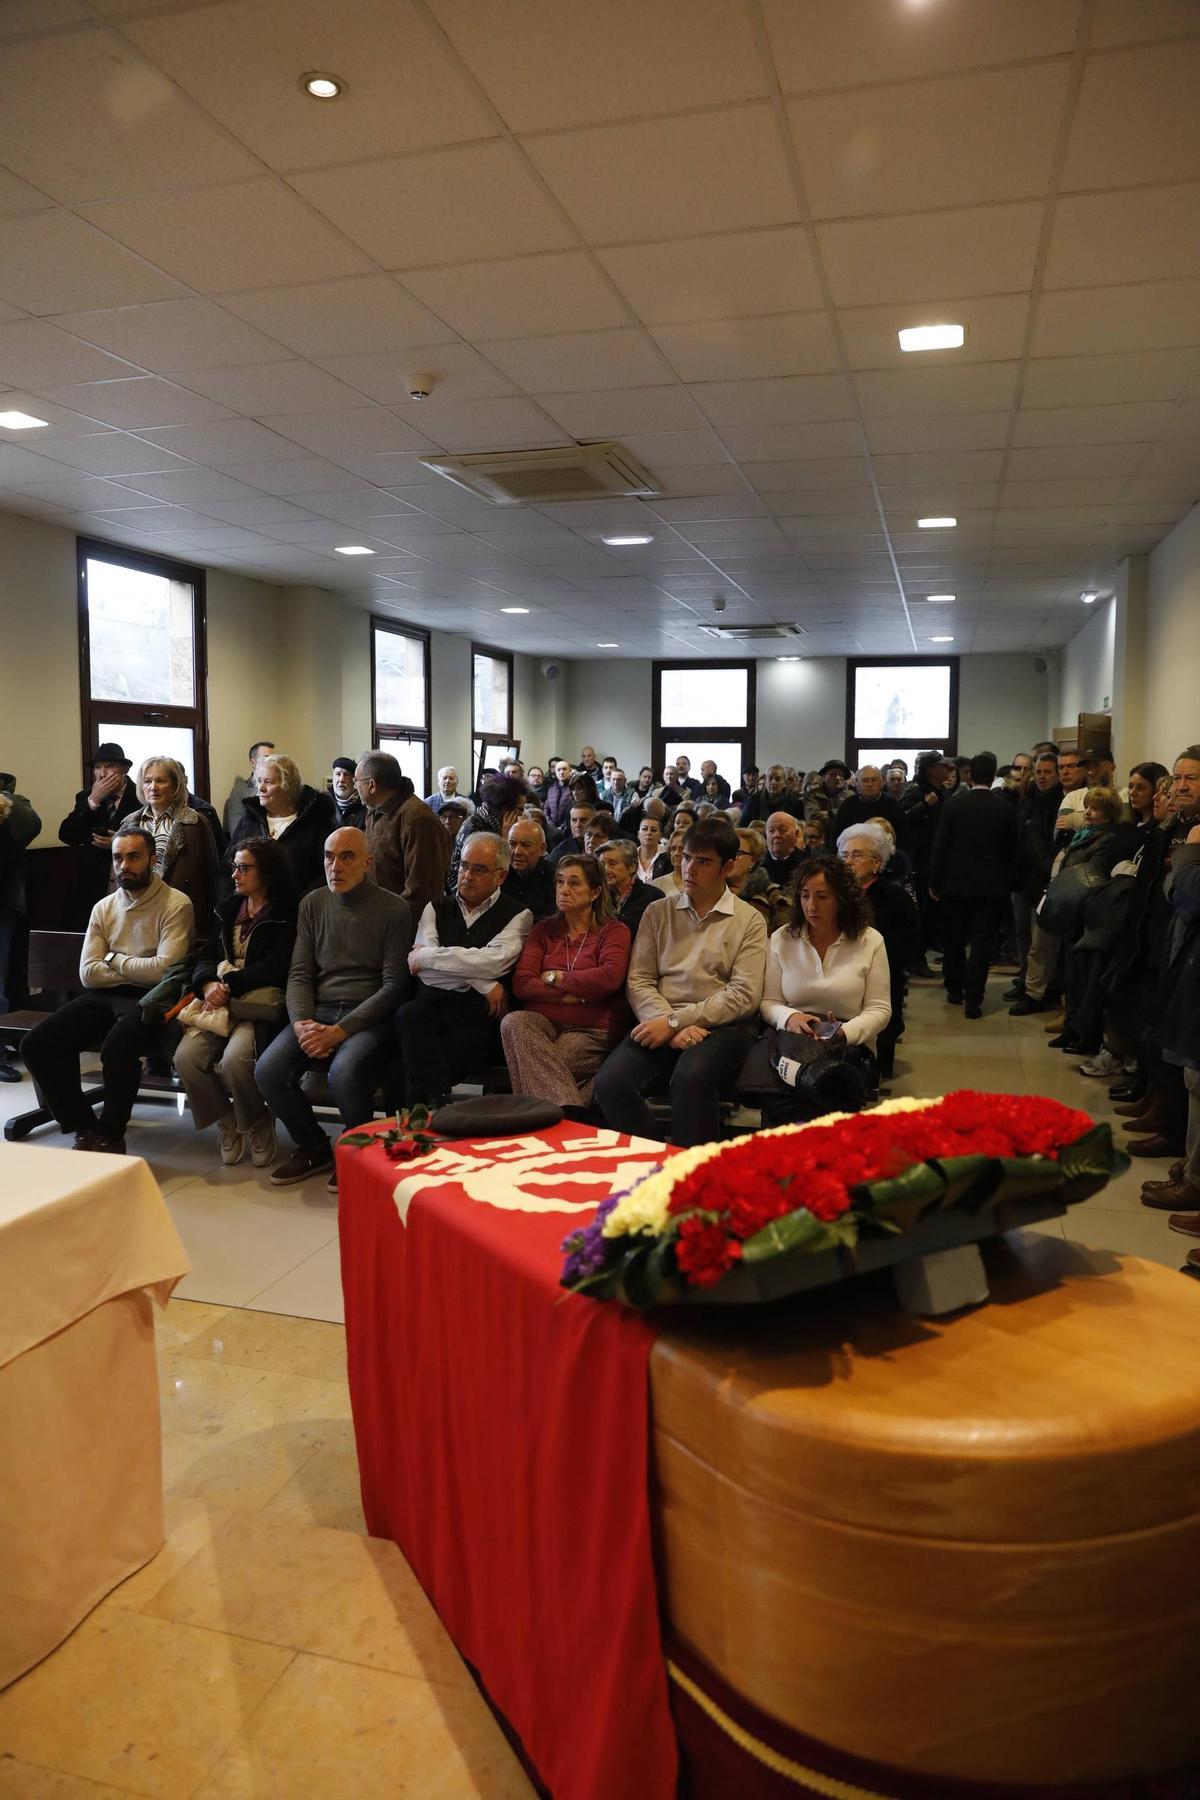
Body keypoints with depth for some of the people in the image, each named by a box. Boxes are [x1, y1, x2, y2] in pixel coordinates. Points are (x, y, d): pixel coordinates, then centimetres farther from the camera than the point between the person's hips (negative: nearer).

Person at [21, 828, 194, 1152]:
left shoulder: (176, 904, -6)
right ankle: (84, 1128, 2)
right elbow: (88, 974, 6)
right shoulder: (103, 908, 13)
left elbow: (164, 969, -16)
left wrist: (115, 960, -1)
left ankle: (110, 1135, -10)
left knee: (117, 1047, -35)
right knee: (36, 1045, -12)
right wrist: (139, 971, -6)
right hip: (104, 997, 6)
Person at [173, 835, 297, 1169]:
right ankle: (226, 1120, 6)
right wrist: (209, 984, -8)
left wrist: (229, 985, -16)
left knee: (235, 1059, -31)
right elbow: (206, 956, 14)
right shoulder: (227, 909, 20)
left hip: (261, 1001, -6)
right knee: (186, 1056, -20)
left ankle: (258, 1124, 0)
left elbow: (276, 966, -11)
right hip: (220, 1001, 6)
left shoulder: (286, 912, -1)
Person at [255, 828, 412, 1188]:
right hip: (317, 1011, 5)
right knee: (268, 1071, -20)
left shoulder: (393, 909, -1)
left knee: (344, 1073, -33)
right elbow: (300, 974, 10)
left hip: (368, 1016, -4)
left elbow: (394, 984, -7)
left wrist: (339, 1031, -16)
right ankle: (314, 1149, 7)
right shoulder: (312, 904, 13)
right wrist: (302, 1023, -11)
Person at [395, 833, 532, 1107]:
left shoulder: (517, 915, 9)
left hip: (481, 1015, -3)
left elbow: (496, 961, -12)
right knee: (408, 1015, -33)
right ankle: (438, 1102, -36)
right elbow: (420, 966, 2)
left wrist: (427, 956, -5)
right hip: (434, 1003, 3)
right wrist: (483, 984, -9)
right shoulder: (437, 907, 19)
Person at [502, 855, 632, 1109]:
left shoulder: (614, 931, 8)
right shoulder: (544, 930, 19)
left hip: (591, 1031, -4)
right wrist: (572, 994, -8)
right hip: (542, 1021, 5)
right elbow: (521, 984, 4)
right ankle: (568, 1109, -37)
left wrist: (554, 978, -3)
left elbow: (610, 977, -14)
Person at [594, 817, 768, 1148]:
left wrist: (675, 1020, -12)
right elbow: (638, 982, 7)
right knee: (609, 1084, -26)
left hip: (722, 1025, -3)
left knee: (691, 1077, -36)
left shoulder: (749, 921, 7)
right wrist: (673, 1027, -12)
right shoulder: (657, 913, 16)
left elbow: (744, 996, -4)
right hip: (664, 1024, 3)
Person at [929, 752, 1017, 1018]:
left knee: (954, 939, 16)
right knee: (981, 943, 1)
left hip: (956, 885, 1)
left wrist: (934, 883, 3)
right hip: (992, 887, 0)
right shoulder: (1006, 810, -5)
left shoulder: (953, 807, -7)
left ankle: (954, 990, 29)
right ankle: (972, 1001, -3)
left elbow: (940, 847, -5)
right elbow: (1011, 850, 2)